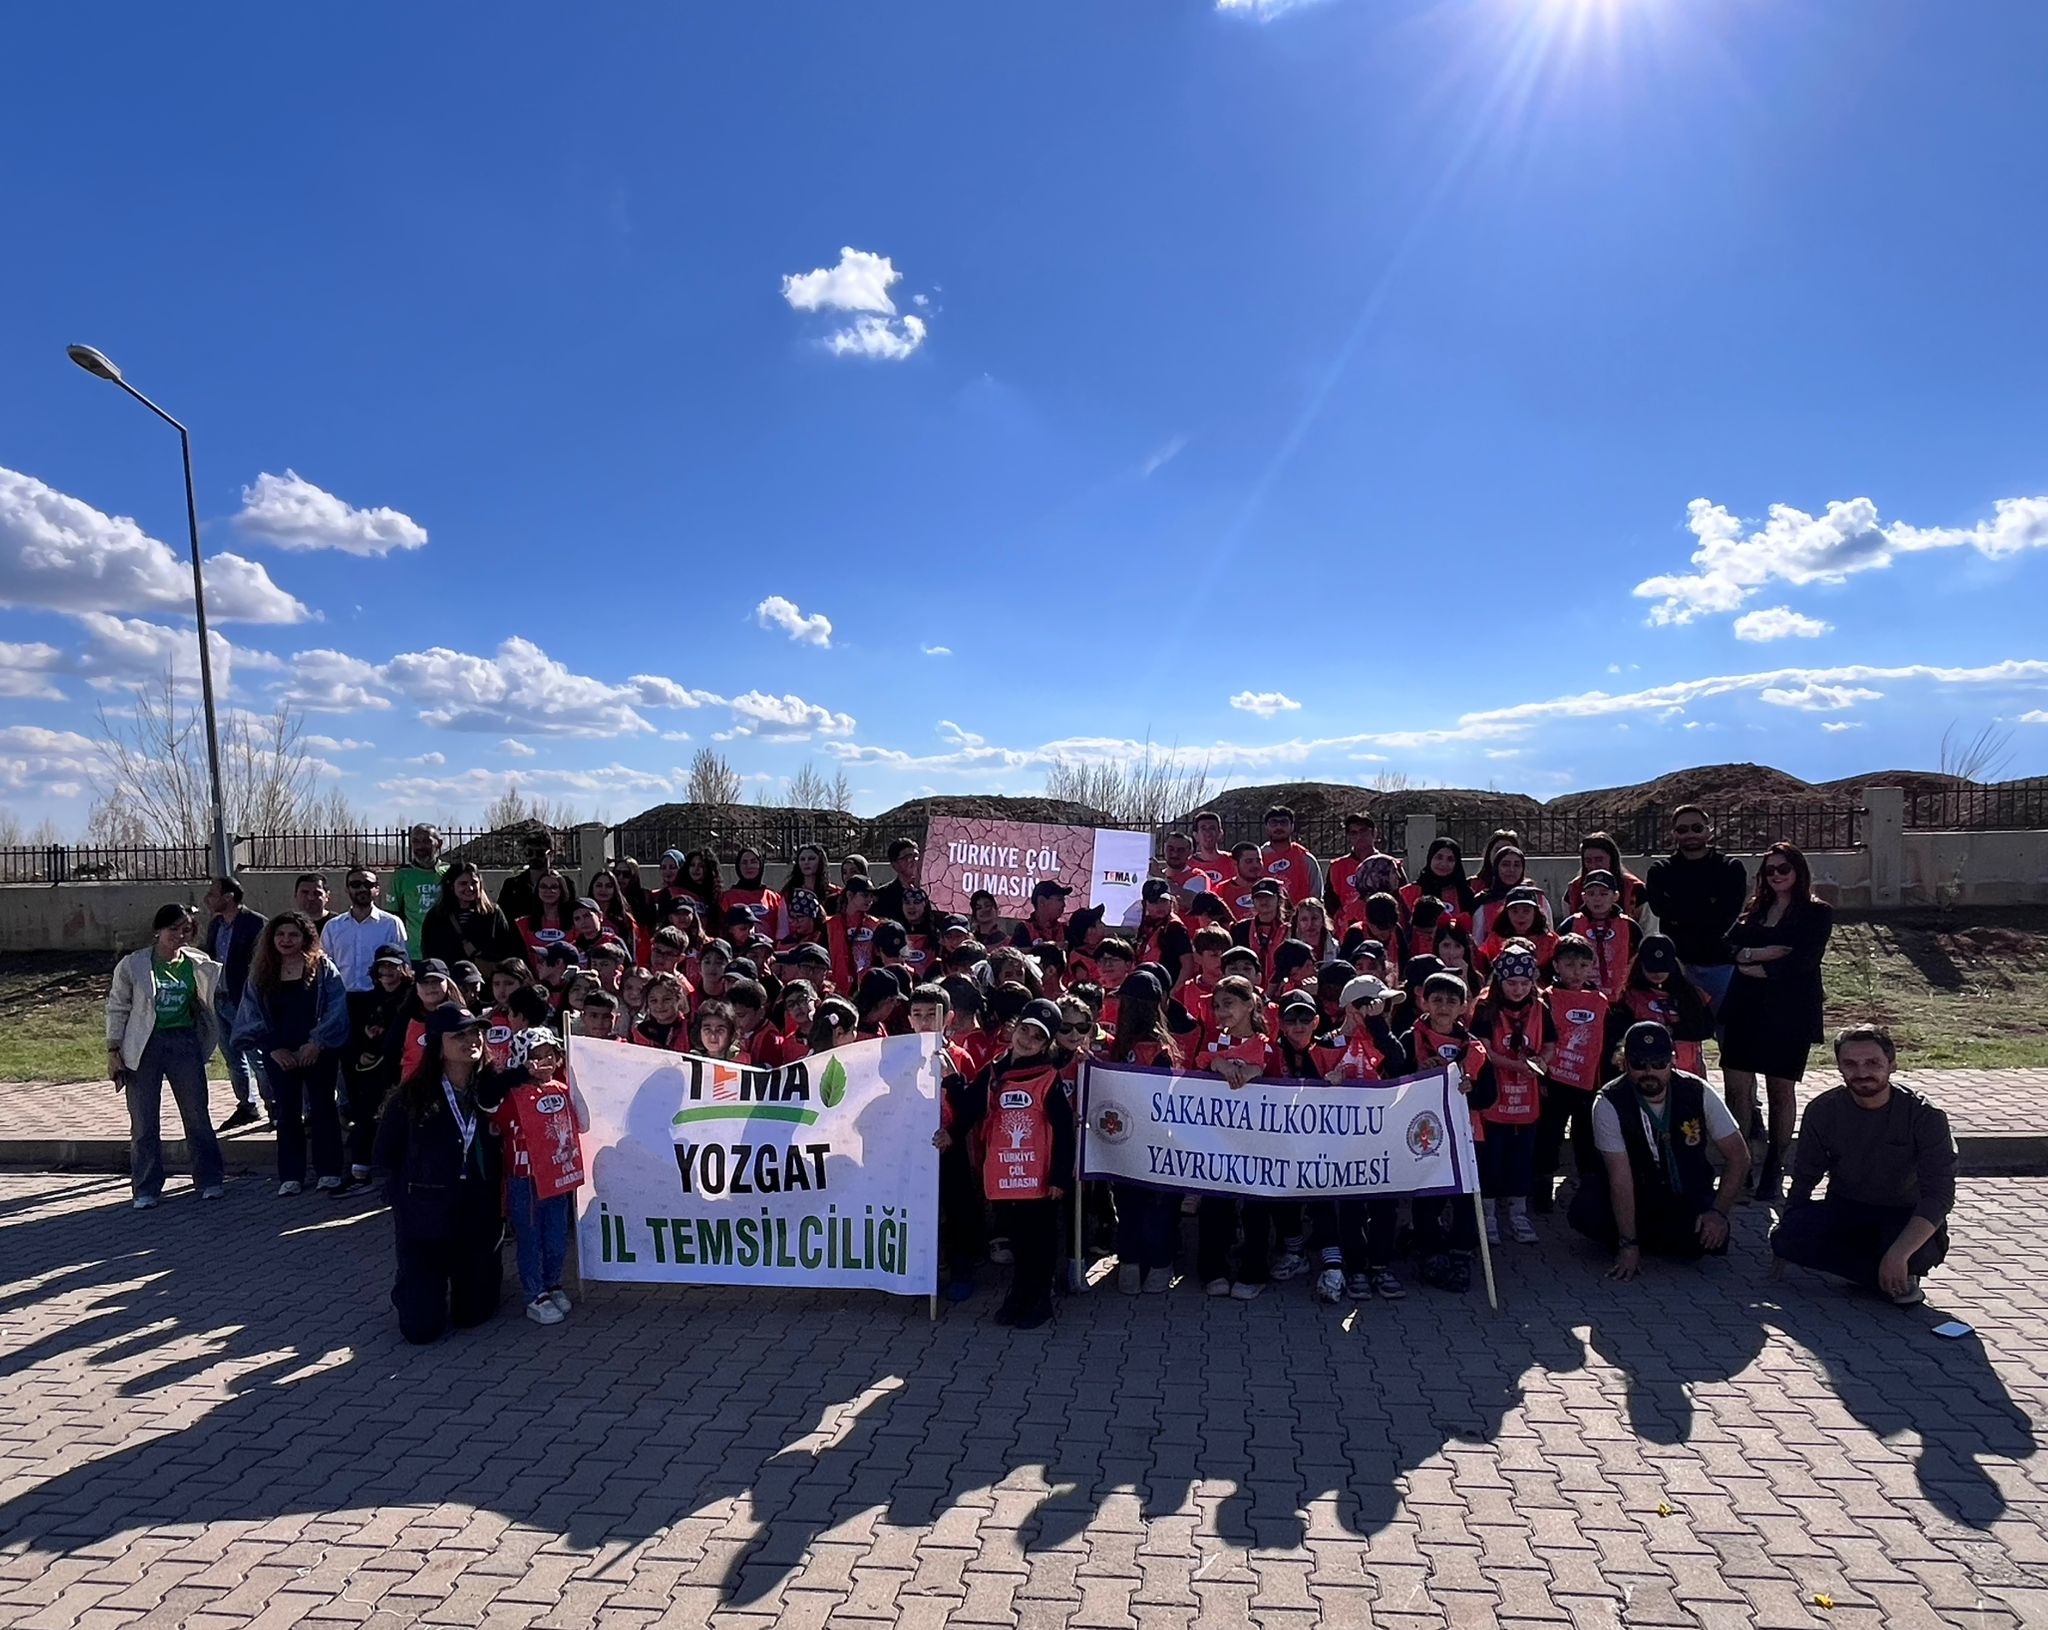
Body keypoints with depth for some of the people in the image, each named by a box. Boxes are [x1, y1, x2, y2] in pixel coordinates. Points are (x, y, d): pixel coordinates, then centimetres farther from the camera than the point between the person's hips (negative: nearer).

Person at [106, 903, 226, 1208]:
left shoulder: (199, 965, 2)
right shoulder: (132, 965, -4)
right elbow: (117, 1008, 0)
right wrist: (113, 1051, -3)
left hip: (184, 1044, 2)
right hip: (144, 1047, -2)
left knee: (197, 1115, 6)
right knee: (144, 1122, 5)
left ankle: (208, 1181, 15)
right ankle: (146, 1189, 16)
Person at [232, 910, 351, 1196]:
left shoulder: (323, 968, -2)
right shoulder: (261, 973, 6)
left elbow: (336, 1008, -8)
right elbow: (252, 1014, 4)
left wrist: (317, 1043, -15)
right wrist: (273, 1048, -5)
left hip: (319, 1052, -2)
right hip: (280, 1054, 3)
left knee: (322, 1108, 3)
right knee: (287, 1113, 7)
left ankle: (328, 1172, 11)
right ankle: (290, 1176, 13)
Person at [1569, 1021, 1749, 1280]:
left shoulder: (1698, 1093, -13)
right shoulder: (1609, 1104, -19)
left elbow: (1738, 1156, -6)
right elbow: (1621, 1177, -22)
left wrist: (1719, 1211, -19)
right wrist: (1628, 1245, -25)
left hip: (1688, 1200, 2)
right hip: (1635, 1198, -2)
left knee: (1712, 1236, -29)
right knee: (1584, 1212, -31)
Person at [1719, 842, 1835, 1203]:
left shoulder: (1817, 913, -1)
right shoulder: (1756, 909, 13)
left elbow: (1802, 961, -13)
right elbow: (1731, 945, 1)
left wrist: (1755, 965, -8)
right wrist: (1764, 953, -14)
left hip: (1789, 1014, -4)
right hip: (1745, 1009, 4)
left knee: (1781, 1090, 7)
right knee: (1737, 1086, -3)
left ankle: (1774, 1167, 18)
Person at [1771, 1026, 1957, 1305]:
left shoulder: (1924, 1116, -16)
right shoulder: (1823, 1111, -7)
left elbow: (1939, 1195, -23)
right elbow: (1804, 1180, 2)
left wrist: (1899, 1253, -36)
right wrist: (1785, 1238, -7)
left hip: (1906, 1219, -3)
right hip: (1844, 1212, 3)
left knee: (1919, 1253, -38)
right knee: (1785, 1237, -26)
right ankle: (1896, 1283, -11)